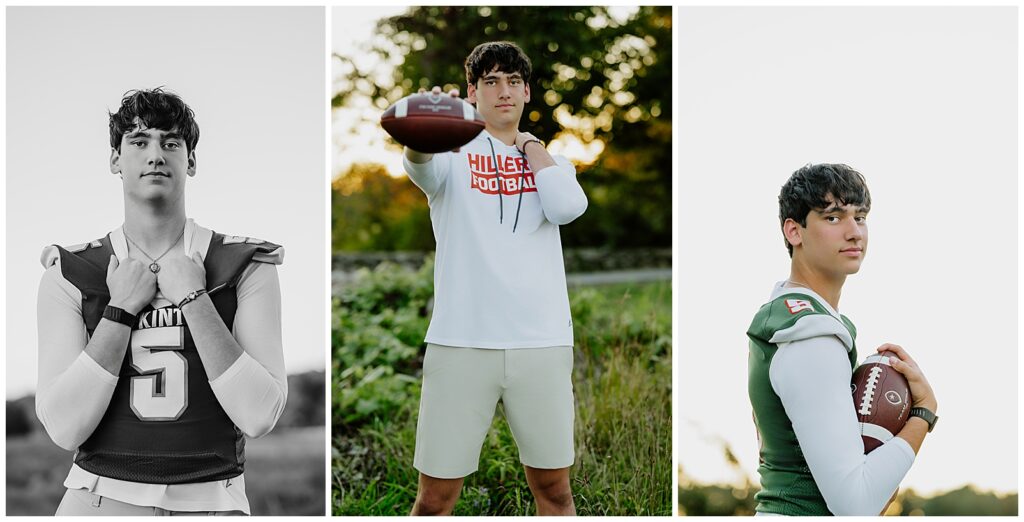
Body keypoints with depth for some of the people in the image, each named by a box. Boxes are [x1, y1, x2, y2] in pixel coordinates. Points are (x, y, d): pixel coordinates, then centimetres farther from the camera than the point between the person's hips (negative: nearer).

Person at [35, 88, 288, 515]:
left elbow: (259, 417, -10)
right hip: (101, 496, 0)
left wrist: (194, 299, -12)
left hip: (209, 500, 0)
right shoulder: (69, 275, 2)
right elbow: (64, 428, -8)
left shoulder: (245, 268, 0)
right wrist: (120, 310, -12)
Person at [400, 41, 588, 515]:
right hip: (461, 344, -2)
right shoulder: (454, 153, 7)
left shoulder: (549, 159, 16)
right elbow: (421, 166, -19)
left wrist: (528, 146, 4)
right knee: (435, 497, -1)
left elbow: (567, 207, -7)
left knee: (553, 488, 9)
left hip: (541, 344, 3)